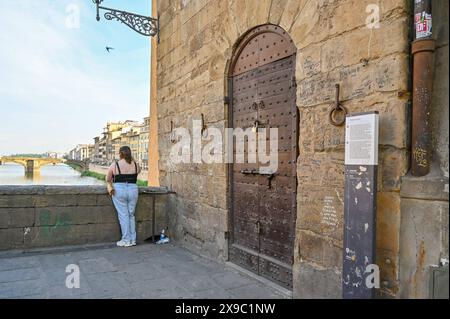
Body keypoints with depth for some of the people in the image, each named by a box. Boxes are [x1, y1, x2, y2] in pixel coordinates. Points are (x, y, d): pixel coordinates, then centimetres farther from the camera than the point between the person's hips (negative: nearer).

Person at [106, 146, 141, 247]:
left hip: (119, 190, -3)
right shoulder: (136, 165, 2)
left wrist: (109, 185, 27)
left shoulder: (114, 165, -4)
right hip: (133, 190, 3)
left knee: (123, 215, 2)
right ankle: (133, 240, 16)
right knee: (131, 215, 13)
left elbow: (108, 179, 11)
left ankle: (126, 240, 6)